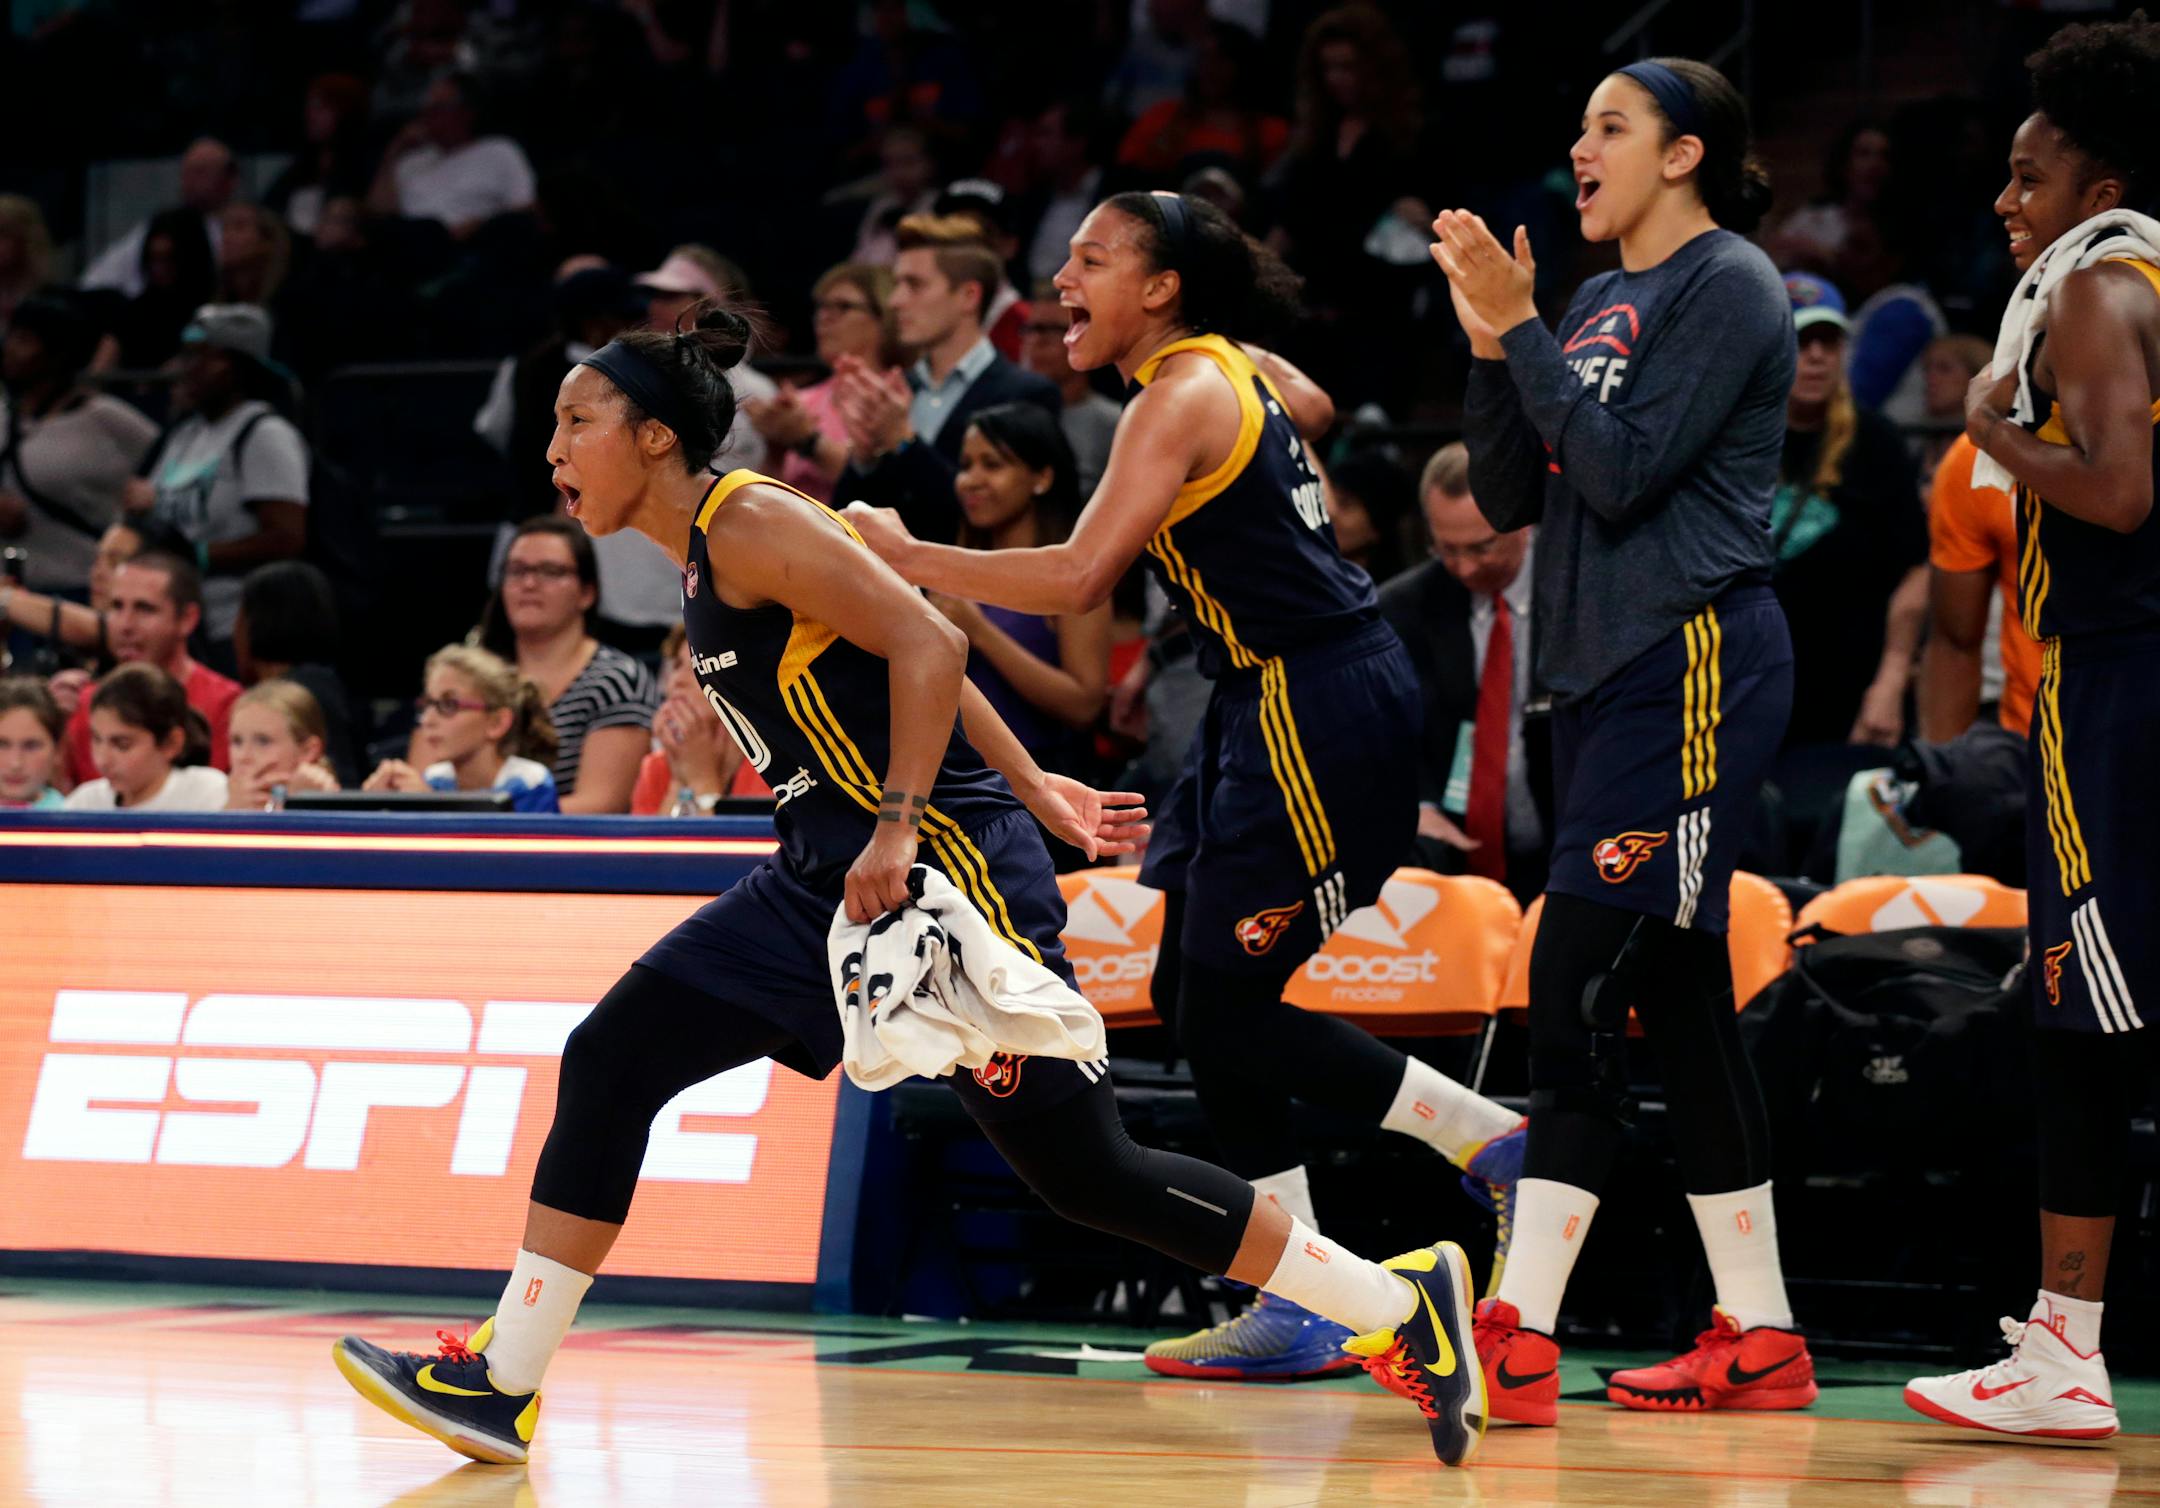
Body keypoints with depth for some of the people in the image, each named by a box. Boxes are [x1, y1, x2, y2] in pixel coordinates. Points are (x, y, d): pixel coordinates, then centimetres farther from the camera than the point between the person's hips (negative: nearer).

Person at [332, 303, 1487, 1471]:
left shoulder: (751, 524, -12)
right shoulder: (701, 559, 15)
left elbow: (929, 645, -21)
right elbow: (909, 663, 20)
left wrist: (900, 827, -25)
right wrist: (1032, 791, 22)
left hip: (942, 870, -10)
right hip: (824, 882, 10)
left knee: (1085, 1173, -6)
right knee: (609, 1063, 2)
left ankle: (1405, 1302, 6)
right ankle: (504, 1384, 5)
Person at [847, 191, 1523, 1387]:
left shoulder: (1181, 397, -14)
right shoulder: (1242, 371, 13)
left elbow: (1077, 578, -24)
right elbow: (1315, 412, 37)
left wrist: (909, 558, -17)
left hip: (1319, 709, -10)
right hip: (1272, 707, 10)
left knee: (1230, 1007, -7)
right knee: (1196, 996, 9)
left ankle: (1497, 1145, 3)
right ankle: (1295, 1311, 12)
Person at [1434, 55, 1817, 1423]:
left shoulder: (1727, 283, -6)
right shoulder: (1602, 302, 19)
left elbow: (1626, 469, -16)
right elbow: (1511, 496, 15)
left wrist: (1522, 324, -14)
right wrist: (1489, 341, 4)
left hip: (1697, 665, -9)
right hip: (1607, 669, 9)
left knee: (1581, 976, -15)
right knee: (1674, 999, 9)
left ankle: (1517, 1339, -17)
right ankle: (1760, 1340, 14)